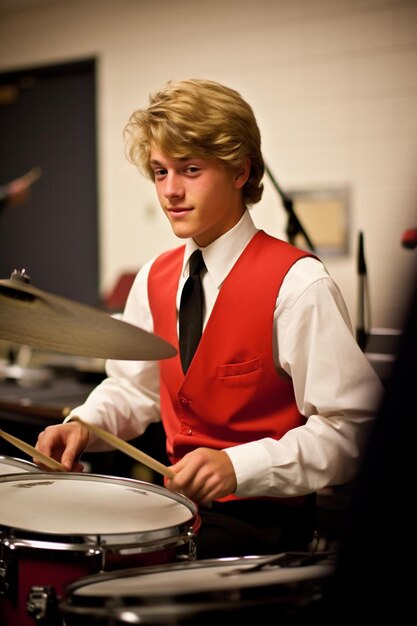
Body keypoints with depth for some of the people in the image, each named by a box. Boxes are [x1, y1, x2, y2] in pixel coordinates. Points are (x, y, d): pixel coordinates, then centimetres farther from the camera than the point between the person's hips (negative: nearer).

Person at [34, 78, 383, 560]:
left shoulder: (296, 284, -17)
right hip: (177, 501, 7)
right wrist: (84, 424, -3)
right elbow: (134, 386, 18)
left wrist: (236, 466, -27)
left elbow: (351, 429, -18)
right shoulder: (154, 279, 7)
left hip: (263, 518, -6)